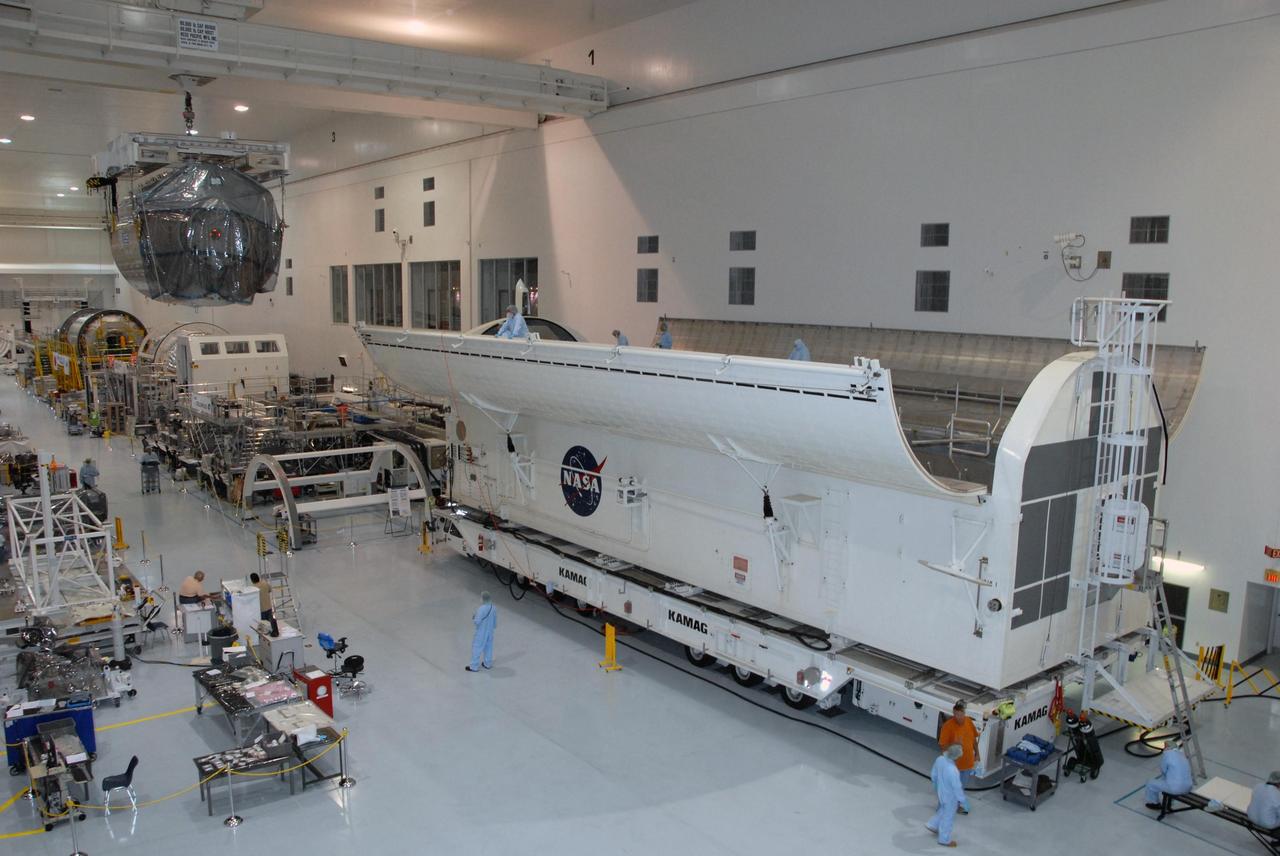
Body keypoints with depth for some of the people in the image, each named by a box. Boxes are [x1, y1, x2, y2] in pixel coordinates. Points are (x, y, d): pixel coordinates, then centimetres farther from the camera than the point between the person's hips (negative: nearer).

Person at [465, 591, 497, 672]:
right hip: (490, 632, 6)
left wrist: (473, 619, -2)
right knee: (488, 648, 21)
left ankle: (474, 667, 17)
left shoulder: (481, 609, -28)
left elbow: (477, 622, -23)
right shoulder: (494, 608, -7)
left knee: (477, 649, 8)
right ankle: (488, 664, 35)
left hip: (481, 633, -6)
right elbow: (495, 623, 3)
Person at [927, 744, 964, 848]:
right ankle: (944, 839, 37)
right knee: (948, 817, 17)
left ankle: (932, 825, 49)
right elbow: (957, 787, -27)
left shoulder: (940, 759, -17)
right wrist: (961, 799, -9)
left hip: (941, 792, 6)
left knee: (942, 810, 33)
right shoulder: (953, 771, -40)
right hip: (950, 797, -6)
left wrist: (936, 786, 19)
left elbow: (933, 775, 0)